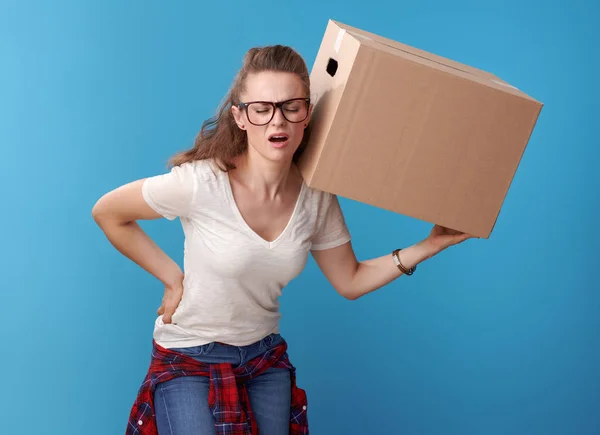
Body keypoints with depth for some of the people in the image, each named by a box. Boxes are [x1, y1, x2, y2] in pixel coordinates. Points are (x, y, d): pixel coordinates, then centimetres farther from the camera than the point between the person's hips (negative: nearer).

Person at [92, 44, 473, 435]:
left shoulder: (317, 198, -9)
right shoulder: (203, 182, -25)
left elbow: (350, 282, 2)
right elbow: (107, 213, -11)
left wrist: (429, 246, -6)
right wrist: (172, 277, -11)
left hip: (265, 356, 4)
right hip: (190, 358, -4)